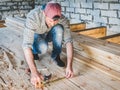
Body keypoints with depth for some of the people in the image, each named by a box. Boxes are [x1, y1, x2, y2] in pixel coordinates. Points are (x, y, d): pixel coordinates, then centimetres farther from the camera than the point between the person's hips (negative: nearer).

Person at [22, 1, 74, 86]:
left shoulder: (63, 19, -31)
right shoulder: (33, 17, -39)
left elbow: (68, 41, -32)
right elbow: (26, 45, -45)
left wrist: (69, 66, -44)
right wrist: (34, 71, -53)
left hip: (48, 34, 2)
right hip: (36, 35, -2)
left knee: (59, 28, -32)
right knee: (42, 47, -36)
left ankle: (56, 56, -9)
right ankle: (34, 51, 1)